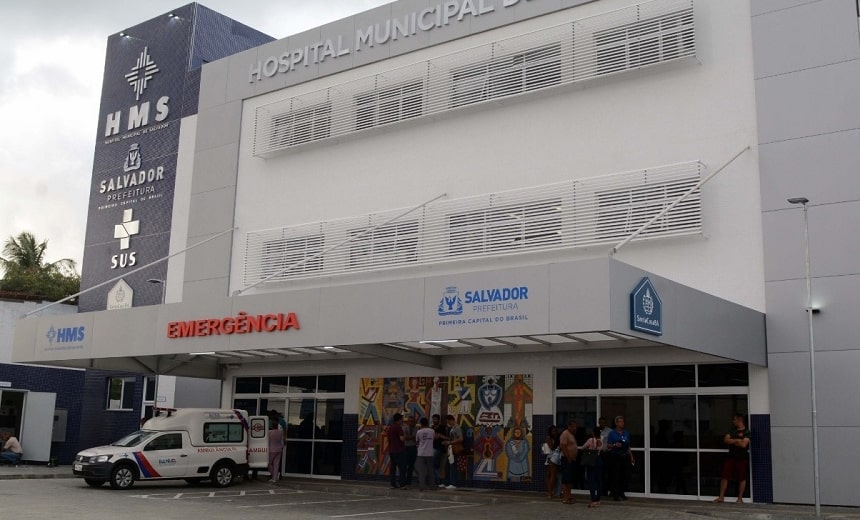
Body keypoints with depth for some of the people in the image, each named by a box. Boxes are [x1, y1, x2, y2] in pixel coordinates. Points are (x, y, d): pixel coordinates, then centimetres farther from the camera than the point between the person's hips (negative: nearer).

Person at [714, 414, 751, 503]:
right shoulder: (732, 430, 13)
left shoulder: (746, 432, -6)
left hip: (742, 458, -5)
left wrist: (732, 441, -4)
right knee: (725, 477, 2)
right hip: (731, 456, 5)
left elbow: (743, 444, -17)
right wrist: (737, 440, -10)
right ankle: (721, 497, 6)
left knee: (742, 478, 1)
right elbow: (726, 440, 2)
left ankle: (740, 498, 10)